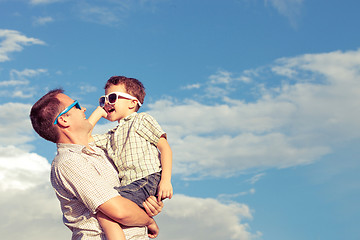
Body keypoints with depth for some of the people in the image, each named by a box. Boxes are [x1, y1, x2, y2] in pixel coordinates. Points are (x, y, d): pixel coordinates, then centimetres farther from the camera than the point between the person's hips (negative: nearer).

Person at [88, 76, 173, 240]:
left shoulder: (142, 120, 9)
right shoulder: (111, 136, 29)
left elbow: (165, 147, -1)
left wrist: (166, 180, -15)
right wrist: (99, 111, 27)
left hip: (148, 180, -8)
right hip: (129, 186, 8)